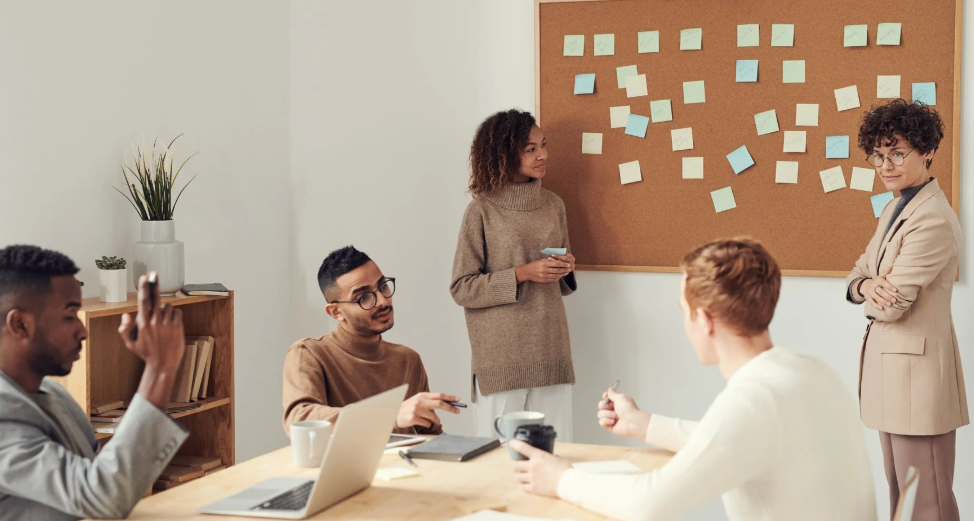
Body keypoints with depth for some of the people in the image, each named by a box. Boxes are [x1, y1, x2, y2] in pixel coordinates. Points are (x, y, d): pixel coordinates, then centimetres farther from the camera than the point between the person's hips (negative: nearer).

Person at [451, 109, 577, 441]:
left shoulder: (553, 205, 11)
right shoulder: (482, 211, -3)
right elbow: (461, 288, -6)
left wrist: (566, 269, -1)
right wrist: (522, 274, -14)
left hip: (551, 349, 4)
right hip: (501, 357, -4)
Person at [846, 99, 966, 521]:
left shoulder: (932, 221, -20)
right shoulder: (895, 209, 13)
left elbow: (891, 306, -21)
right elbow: (857, 274, 13)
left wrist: (872, 293, 1)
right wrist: (867, 286, -11)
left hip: (917, 371, -10)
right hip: (891, 364, 10)